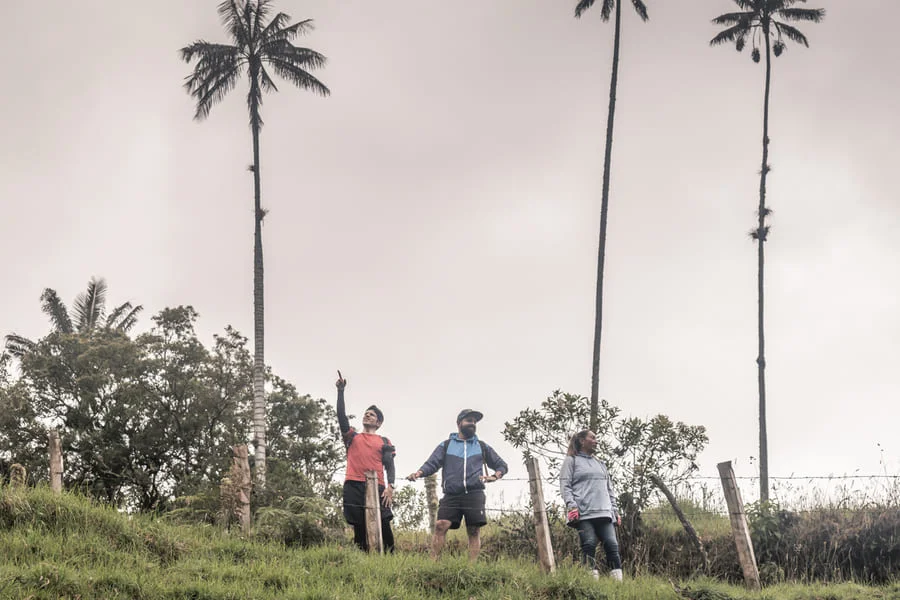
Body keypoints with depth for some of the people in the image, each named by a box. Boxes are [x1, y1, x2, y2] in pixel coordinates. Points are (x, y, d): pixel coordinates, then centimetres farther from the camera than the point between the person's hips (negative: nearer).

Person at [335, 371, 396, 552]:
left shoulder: (384, 442, 17)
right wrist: (341, 391, 4)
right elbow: (341, 416, 10)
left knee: (384, 527, -13)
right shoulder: (352, 437, 21)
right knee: (359, 529, -2)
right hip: (354, 487, 1)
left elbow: (390, 466, 8)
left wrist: (390, 487, -9)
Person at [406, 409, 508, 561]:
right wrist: (419, 473, -16)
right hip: (451, 496, -1)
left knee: (474, 531, -6)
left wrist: (496, 475, 2)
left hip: (474, 495, 1)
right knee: (440, 526, -15)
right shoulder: (445, 445, 17)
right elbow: (432, 464, 5)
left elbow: (502, 465, 25)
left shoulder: (482, 447, 21)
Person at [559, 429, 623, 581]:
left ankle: (618, 579, -10)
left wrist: (615, 510, 17)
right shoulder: (571, 461, 9)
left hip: (604, 512, 5)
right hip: (583, 513, -5)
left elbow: (609, 488, 27)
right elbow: (565, 486, 0)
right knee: (589, 544, -12)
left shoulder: (600, 464, 27)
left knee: (612, 545, -7)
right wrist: (571, 506, -14)